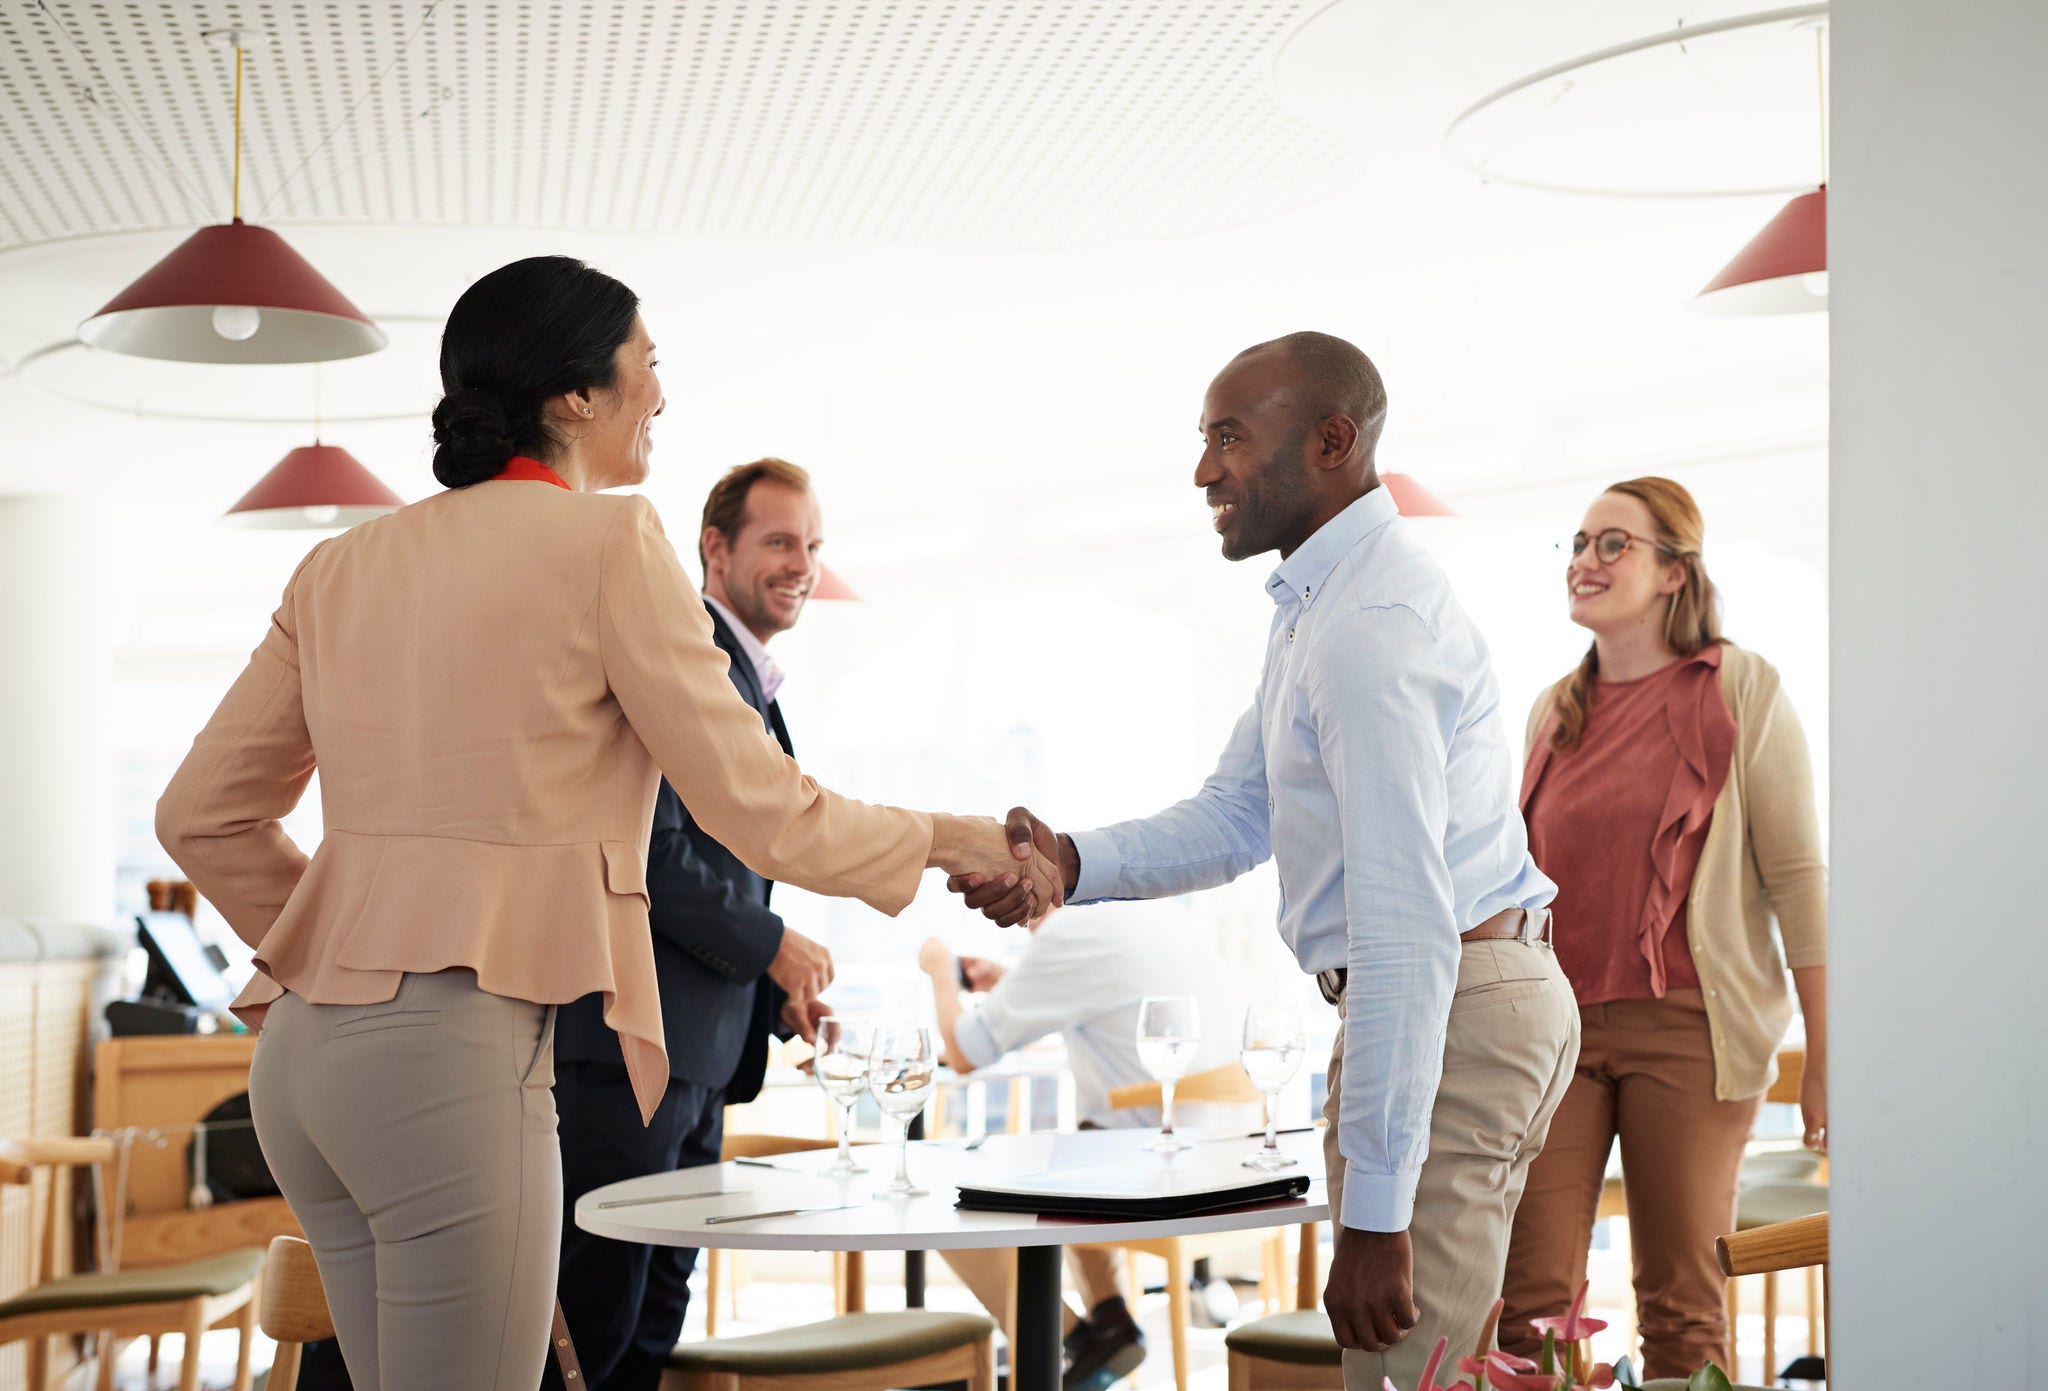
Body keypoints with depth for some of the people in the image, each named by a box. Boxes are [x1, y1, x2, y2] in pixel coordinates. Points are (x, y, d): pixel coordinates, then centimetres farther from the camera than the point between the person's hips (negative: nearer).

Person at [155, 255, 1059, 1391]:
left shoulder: (342, 568, 15)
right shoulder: (605, 543, -5)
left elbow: (202, 816, 17)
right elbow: (759, 813, -4)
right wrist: (948, 840, 11)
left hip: (302, 1044, 8)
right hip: (457, 1049, -8)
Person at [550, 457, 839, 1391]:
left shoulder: (754, 686, 22)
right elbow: (646, 852, -20)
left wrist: (779, 997, 12)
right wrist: (773, 947, -11)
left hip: (697, 1059, 10)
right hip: (626, 1042, -10)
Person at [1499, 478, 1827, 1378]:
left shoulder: (1739, 688, 0)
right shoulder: (1555, 713, 14)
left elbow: (1797, 875, -2)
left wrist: (1823, 1058, -6)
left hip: (1686, 1025, -4)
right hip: (1557, 1025, 4)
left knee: (1682, 1305, 2)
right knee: (1530, 1297, -3)